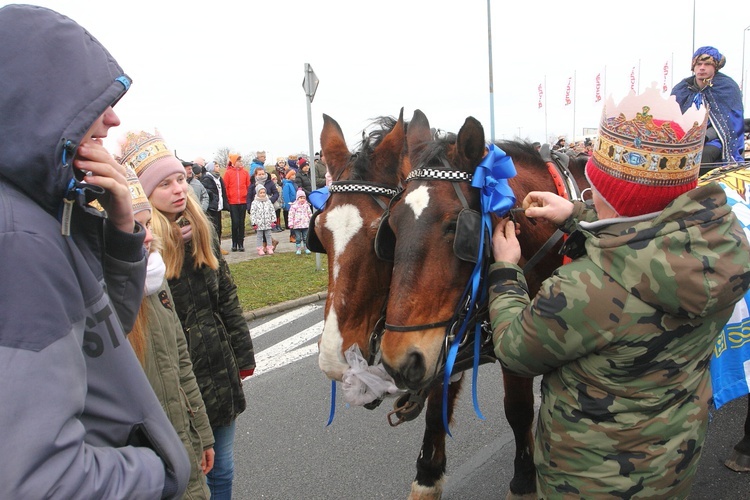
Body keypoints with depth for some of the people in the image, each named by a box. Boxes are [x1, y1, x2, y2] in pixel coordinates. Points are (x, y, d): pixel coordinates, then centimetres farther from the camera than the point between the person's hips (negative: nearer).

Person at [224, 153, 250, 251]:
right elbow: (225, 187, 0)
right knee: (235, 223, -2)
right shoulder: (228, 173, -1)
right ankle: (234, 243, 11)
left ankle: (241, 243, 14)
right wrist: (227, 200, -3)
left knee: (241, 223, 7)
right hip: (232, 202, -2)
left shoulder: (245, 172, 5)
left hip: (243, 201, 2)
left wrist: (249, 198, 5)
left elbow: (249, 186, 9)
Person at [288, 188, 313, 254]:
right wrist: (291, 223, -10)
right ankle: (298, 249, 11)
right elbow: (291, 215, -6)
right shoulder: (294, 206, -6)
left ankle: (306, 248, 18)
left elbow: (310, 214, 15)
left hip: (305, 225, 3)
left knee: (306, 238, 8)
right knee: (298, 238, 3)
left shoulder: (306, 205, 7)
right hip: (297, 225, -3)